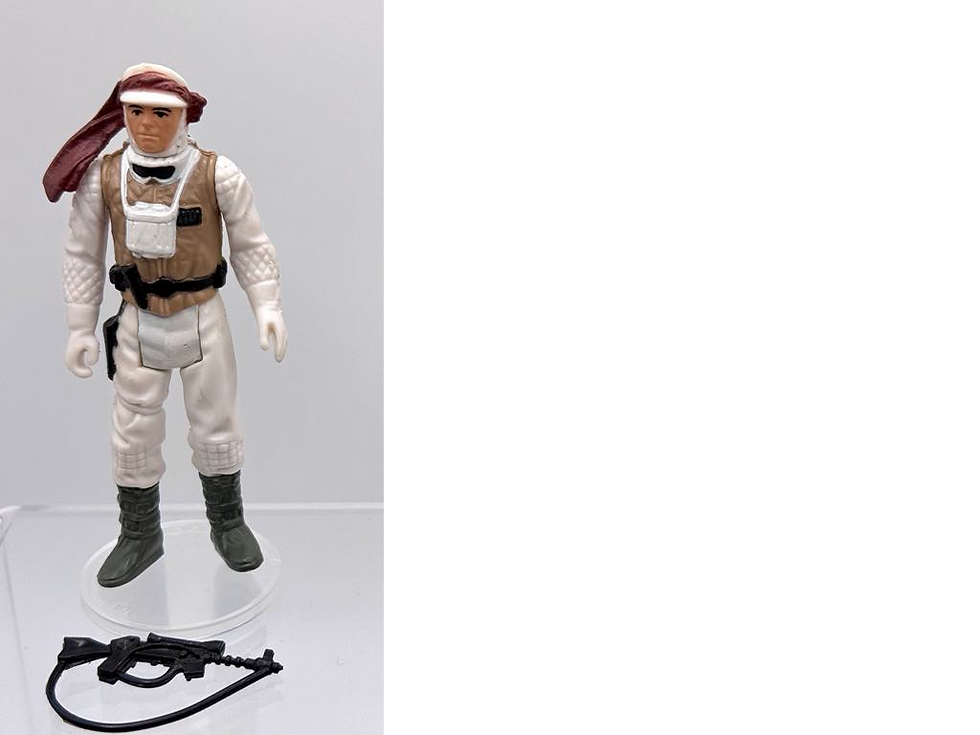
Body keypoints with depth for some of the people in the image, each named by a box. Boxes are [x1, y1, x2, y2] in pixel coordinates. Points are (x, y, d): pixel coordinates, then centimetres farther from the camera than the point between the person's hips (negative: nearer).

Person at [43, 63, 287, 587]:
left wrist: (267, 307, -13)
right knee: (133, 433, 10)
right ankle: (139, 535, 31)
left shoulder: (217, 174, -12)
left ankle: (227, 524, 31)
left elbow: (251, 246, -3)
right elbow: (83, 255, 3)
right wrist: (80, 328, 4)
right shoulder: (102, 176, -6)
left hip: (203, 317, -1)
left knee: (216, 425, 11)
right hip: (138, 322, 2)